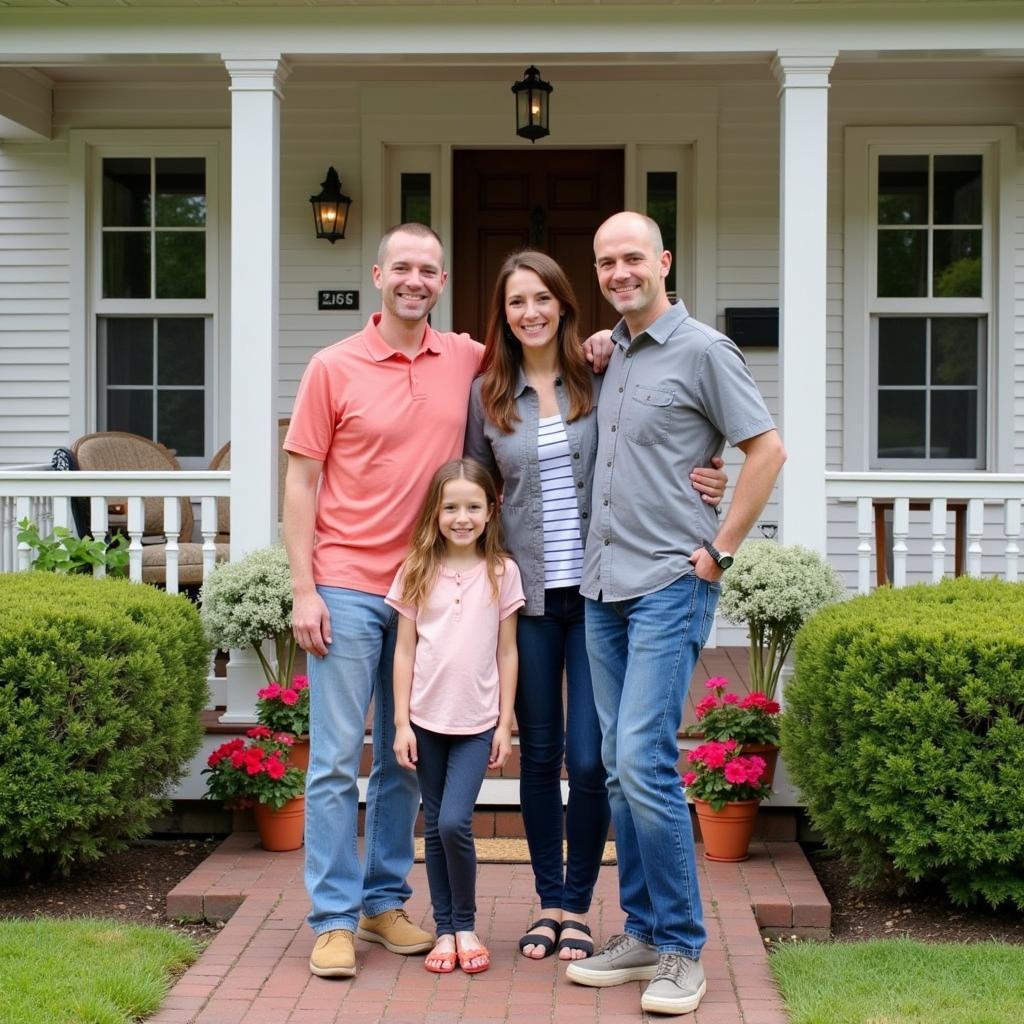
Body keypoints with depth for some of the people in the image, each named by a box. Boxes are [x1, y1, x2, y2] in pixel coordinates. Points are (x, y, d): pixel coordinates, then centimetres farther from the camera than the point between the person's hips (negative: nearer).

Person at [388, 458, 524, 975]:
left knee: (454, 822, -12)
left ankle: (466, 925, 7)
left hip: (477, 723, -1)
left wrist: (505, 724, 1)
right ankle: (444, 930, 18)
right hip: (426, 719, 2)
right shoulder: (417, 572, 2)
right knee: (435, 828, 6)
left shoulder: (502, 573, 1)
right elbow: (404, 650, 3)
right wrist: (401, 722, -1)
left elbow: (507, 653, 3)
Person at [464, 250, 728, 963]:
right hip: (528, 595, 2)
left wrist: (704, 484, -11)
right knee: (539, 755, 9)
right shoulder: (487, 393, 5)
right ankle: (550, 903, 24)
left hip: (595, 591, -2)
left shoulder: (601, 380, 1)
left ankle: (578, 905, 15)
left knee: (588, 760, -4)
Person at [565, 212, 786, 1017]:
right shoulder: (611, 354, 14)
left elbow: (767, 450, -7)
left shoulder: (702, 350, -6)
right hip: (604, 587, 7)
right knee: (619, 768, 9)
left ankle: (682, 950, -3)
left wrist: (719, 551, -9)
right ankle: (642, 934, 19)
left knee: (644, 761, -14)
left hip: (669, 586, -7)